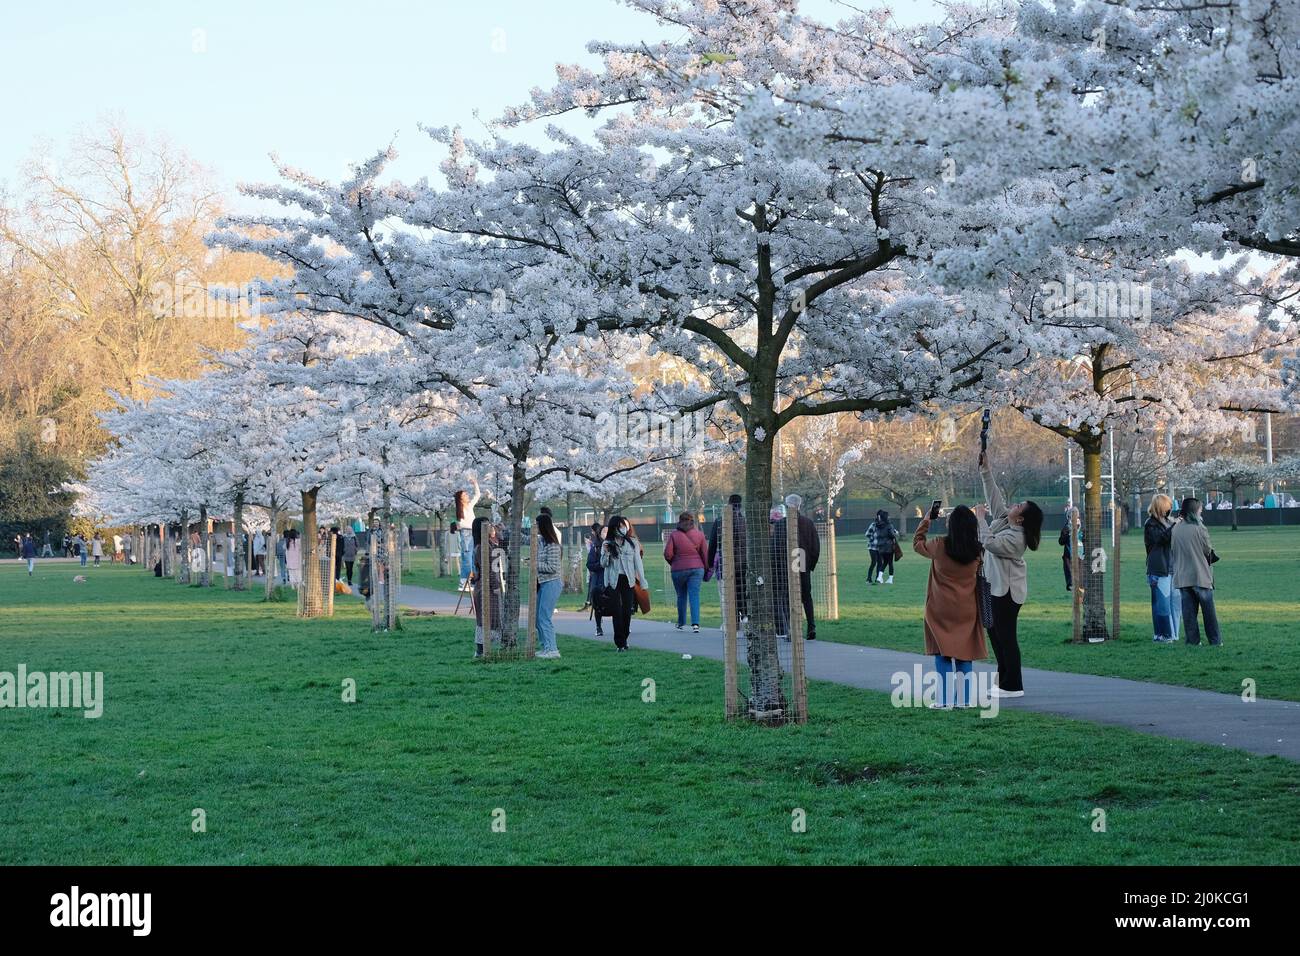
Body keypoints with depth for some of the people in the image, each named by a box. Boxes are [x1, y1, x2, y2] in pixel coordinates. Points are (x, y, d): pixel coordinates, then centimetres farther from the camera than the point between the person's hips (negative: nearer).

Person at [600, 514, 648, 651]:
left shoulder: (632, 542, 6)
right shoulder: (608, 544, 4)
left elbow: (638, 562, 8)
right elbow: (604, 564, 5)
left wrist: (643, 582, 4)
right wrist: (606, 553, -14)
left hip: (628, 580, 1)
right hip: (614, 581, -1)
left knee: (627, 611, -1)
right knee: (617, 611, -6)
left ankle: (624, 639, 11)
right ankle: (620, 642, -4)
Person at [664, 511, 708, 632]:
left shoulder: (674, 534, -4)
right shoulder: (699, 534, 1)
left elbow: (667, 554, -8)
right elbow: (705, 554, 1)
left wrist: (673, 563, 11)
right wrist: (706, 570, 11)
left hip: (679, 569, 0)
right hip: (696, 568, 0)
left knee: (681, 596, 14)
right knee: (694, 596, -3)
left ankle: (681, 623, 23)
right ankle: (695, 623, -17)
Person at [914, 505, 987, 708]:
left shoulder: (940, 546, -12)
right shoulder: (977, 551, -6)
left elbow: (917, 544, 7)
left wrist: (926, 520, 17)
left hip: (942, 611, -2)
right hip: (967, 611, 2)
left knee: (943, 654, 3)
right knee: (965, 653, 10)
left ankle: (945, 700, 1)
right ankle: (964, 699, 9)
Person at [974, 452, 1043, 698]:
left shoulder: (1016, 538, -22)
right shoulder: (1002, 518, 4)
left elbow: (989, 542, -32)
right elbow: (994, 495, 9)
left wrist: (981, 517, -22)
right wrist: (985, 470, 3)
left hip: (1007, 591, -10)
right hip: (997, 587, 10)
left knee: (1005, 636, -6)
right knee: (995, 633, 14)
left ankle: (1013, 686, -2)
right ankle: (1005, 680, 20)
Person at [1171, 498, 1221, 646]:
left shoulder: (1176, 529, 2)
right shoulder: (1199, 528, -12)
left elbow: (1172, 550, 8)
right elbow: (1208, 550, -5)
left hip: (1182, 576, 4)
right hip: (1201, 575, -4)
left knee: (1188, 610, 7)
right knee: (1208, 609, 4)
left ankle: (1192, 640, 5)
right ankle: (1215, 639, 8)